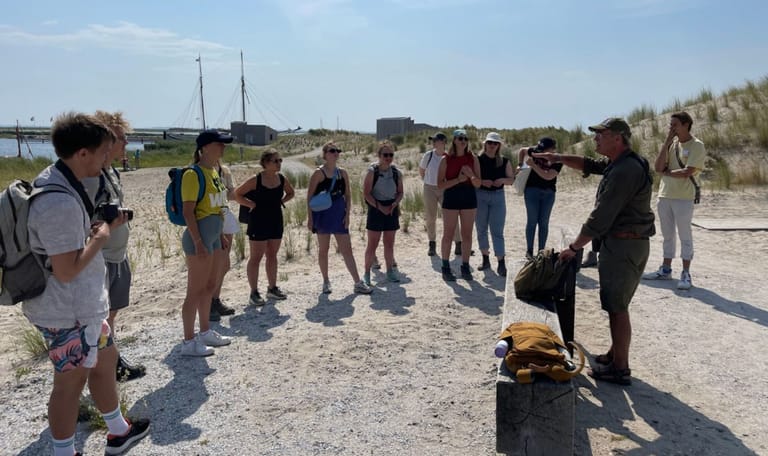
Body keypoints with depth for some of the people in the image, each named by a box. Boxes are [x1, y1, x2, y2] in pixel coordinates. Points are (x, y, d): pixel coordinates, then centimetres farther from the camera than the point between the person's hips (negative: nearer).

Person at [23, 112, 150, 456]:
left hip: (78, 304, 11)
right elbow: (66, 270, -27)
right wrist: (101, 236, -15)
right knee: (71, 381, 7)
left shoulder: (54, 181, 5)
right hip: (68, 312, -11)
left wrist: (95, 230, 5)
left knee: (105, 359, 22)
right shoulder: (60, 202, -28)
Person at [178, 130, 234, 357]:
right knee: (195, 290, -2)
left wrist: (220, 235, 19)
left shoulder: (214, 172, 12)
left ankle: (205, 332, 31)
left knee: (209, 286, 17)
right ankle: (188, 342, 8)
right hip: (199, 236, -10)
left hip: (213, 235, 10)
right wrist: (198, 242, -22)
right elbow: (188, 211, -19)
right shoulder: (194, 174, -15)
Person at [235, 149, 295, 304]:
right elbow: (237, 194, -10)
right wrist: (252, 204, -13)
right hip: (259, 221, -6)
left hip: (276, 221, 6)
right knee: (256, 257, 0)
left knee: (272, 255, 14)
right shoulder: (256, 180, -14)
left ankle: (272, 288, 25)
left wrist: (281, 201, 5)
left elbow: (290, 193, 20)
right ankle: (254, 293, 8)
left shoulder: (282, 179, 1)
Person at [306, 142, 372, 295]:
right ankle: (326, 282, 20)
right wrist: (310, 218, -11)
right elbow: (309, 197, -7)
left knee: (347, 250, 3)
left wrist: (347, 214, 0)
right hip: (323, 215, -4)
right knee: (323, 249, 6)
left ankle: (358, 283, 6)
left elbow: (347, 195, 10)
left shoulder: (343, 173, 8)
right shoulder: (318, 173, -6)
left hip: (339, 215, 4)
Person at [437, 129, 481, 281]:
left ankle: (465, 267, 16)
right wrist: (458, 179, -18)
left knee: (467, 235, 7)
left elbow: (478, 184, 2)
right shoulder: (446, 159, -3)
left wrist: (470, 175, -19)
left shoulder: (472, 158, 3)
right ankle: (446, 268, 13)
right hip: (451, 198, -2)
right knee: (448, 234, 3)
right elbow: (440, 184, -7)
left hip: (469, 197, 2)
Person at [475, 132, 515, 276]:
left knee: (497, 231, -6)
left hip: (498, 196, 0)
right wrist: (482, 182, -20)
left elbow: (511, 179, 8)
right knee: (481, 230, 8)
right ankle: (486, 260, 23)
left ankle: (501, 264, -7)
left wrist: (503, 180, -12)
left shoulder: (504, 162, 4)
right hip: (480, 196, 0)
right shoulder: (478, 160, -2)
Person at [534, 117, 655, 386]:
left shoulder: (624, 171, -21)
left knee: (617, 307, -2)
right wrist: (558, 158, 11)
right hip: (630, 242, 10)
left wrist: (574, 248, -14)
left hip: (623, 245, -10)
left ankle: (620, 369, 8)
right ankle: (616, 355, 30)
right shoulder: (621, 163, 10)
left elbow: (600, 217, -22)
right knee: (616, 305, 18)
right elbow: (590, 165, 25)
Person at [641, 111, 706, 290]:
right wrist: (667, 142, -3)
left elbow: (687, 172, -17)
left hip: (684, 197, -6)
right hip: (664, 195, 6)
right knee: (667, 235, 14)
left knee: (685, 236, 0)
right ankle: (666, 269, 24)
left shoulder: (696, 146, -7)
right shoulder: (671, 143, 11)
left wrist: (666, 171, -3)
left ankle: (686, 274, 6)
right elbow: (657, 167, -3)